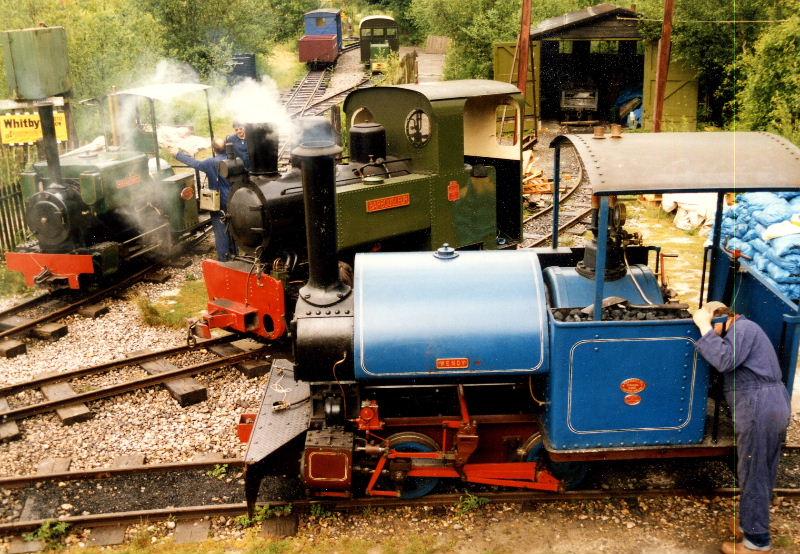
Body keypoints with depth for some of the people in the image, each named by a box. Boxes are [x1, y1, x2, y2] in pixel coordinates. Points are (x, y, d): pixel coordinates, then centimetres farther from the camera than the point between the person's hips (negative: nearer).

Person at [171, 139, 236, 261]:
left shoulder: (211, 163, -18)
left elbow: (194, 163, -12)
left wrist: (178, 154, -2)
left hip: (218, 202, -5)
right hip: (232, 200, 5)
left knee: (220, 229, 1)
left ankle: (223, 257, 3)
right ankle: (233, 250, 29)